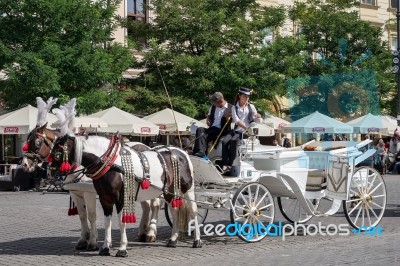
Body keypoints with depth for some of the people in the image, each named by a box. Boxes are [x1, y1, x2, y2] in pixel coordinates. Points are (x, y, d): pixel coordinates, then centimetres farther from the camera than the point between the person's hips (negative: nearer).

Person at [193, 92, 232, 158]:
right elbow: (209, 115, 35)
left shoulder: (230, 108, -2)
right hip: (212, 128, 6)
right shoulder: (213, 107, 18)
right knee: (199, 130, -25)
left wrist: (227, 117, -22)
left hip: (222, 130, -6)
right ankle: (201, 151, -41)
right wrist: (208, 120, 14)